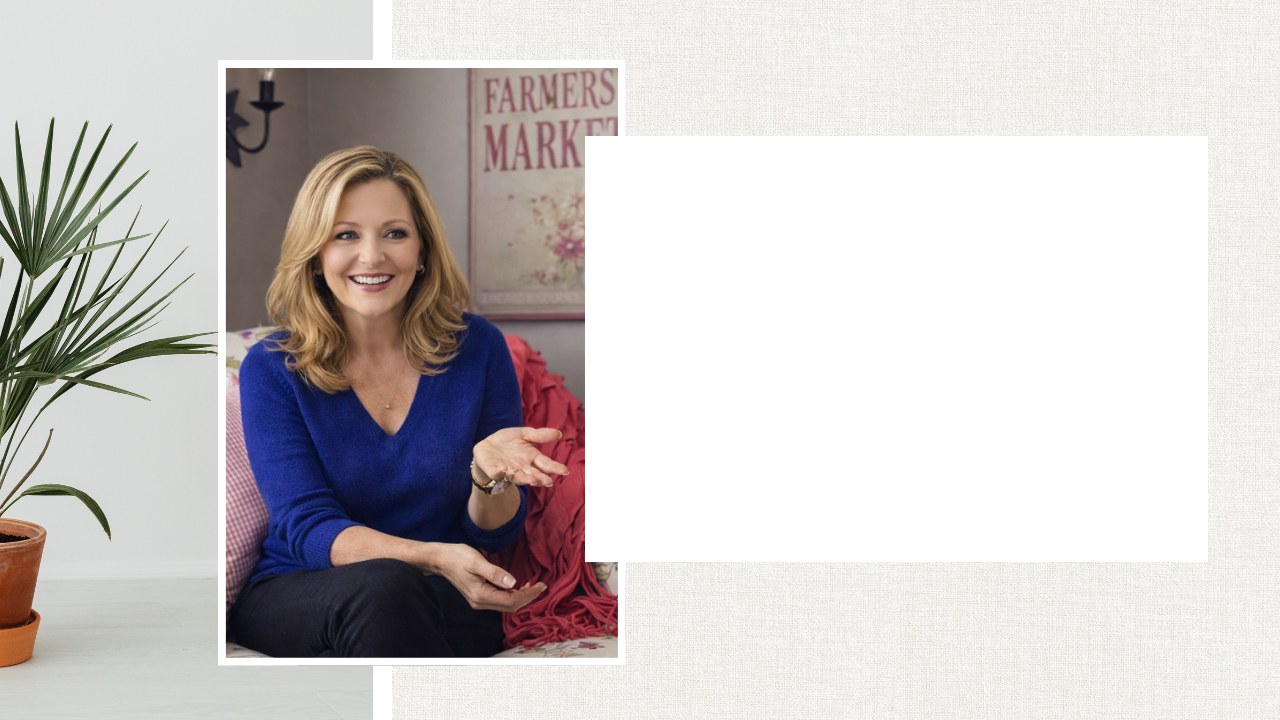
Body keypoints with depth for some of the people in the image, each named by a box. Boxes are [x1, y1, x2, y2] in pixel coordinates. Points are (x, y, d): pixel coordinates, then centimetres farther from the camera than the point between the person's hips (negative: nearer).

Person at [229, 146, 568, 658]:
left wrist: (490, 473, -23)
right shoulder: (272, 369, -3)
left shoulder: (477, 348, 0)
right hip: (295, 600, 0)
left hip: (443, 612, 1)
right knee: (380, 584, -35)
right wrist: (433, 558, -32)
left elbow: (495, 535, 3)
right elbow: (307, 528, -13)